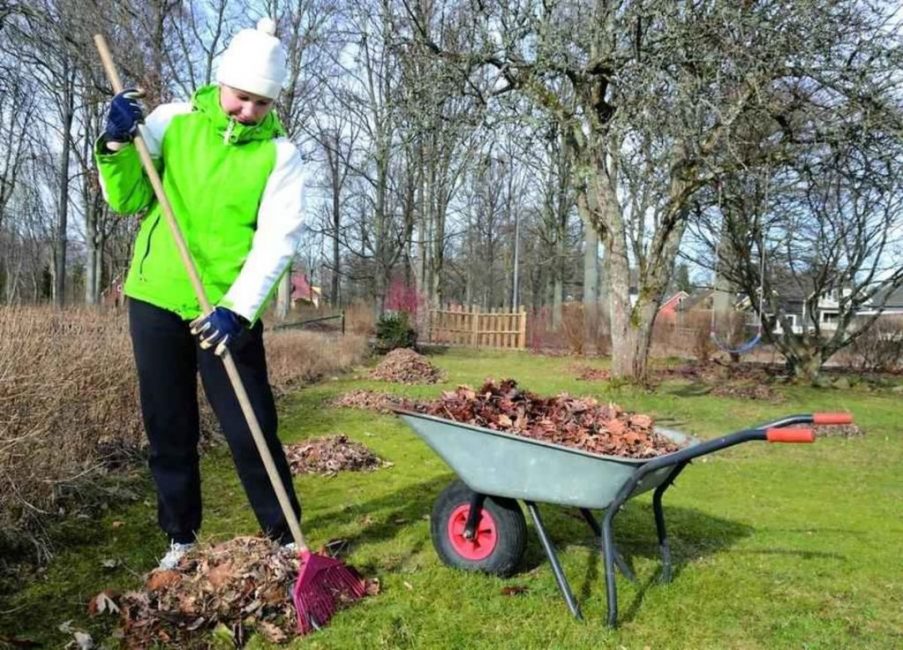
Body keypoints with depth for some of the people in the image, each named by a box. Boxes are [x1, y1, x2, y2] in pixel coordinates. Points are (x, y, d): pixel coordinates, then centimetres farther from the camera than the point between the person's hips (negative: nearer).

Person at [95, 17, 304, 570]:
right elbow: (126, 201, 4)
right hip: (156, 298, 3)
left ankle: (284, 537, 15)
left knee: (250, 430, -1)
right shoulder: (172, 121, 2)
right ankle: (181, 538, 28)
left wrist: (238, 308, -26)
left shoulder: (280, 154, -5)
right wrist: (118, 145, -14)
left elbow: (277, 240, -14)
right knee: (168, 429, 11)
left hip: (228, 310, -2)